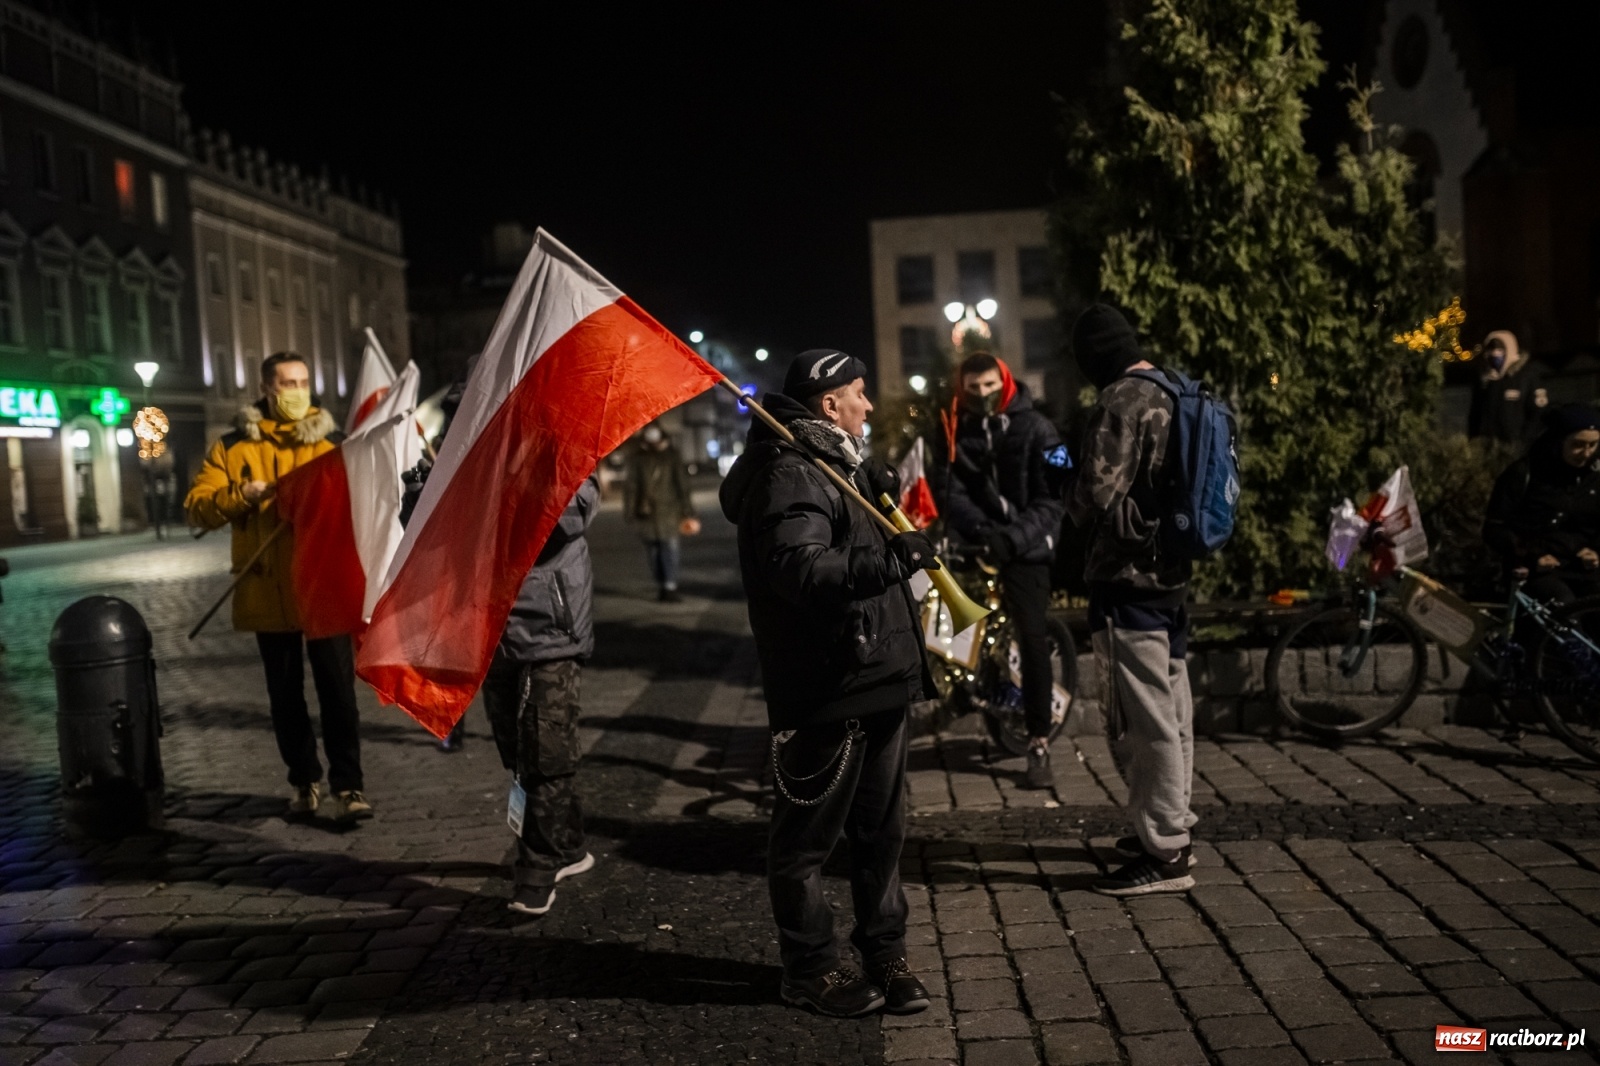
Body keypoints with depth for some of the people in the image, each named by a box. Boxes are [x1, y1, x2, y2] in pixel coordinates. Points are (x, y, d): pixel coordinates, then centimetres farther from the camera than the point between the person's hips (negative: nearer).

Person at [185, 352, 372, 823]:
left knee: (338, 691, -4)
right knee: (286, 695, 13)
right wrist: (241, 494, -15)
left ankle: (347, 787, 2)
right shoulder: (233, 448, 6)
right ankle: (304, 781, 27)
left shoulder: (333, 442, 5)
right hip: (269, 593, 2)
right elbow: (197, 507, 0)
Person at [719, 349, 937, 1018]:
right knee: (807, 837, 5)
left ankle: (884, 953, 32)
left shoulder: (837, 463, 19)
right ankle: (809, 969, 19)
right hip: (824, 692, -10)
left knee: (881, 830, 18)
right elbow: (798, 568, -33)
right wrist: (892, 559, -39)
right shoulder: (789, 473, -17)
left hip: (875, 682, 10)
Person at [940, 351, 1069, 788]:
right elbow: (955, 495, -2)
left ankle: (1039, 742, -2)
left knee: (1032, 639, -7)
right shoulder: (959, 434, 7)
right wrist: (981, 529, -21)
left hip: (1026, 549, -3)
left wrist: (1015, 537, -23)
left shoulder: (1035, 429, -3)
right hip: (980, 547, 3)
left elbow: (1052, 500, -9)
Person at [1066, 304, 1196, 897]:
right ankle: (1168, 826, 31)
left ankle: (1164, 855, 4)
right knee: (1173, 712, 17)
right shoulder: (1175, 394, 11)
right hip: (1173, 574, 10)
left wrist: (1072, 495, 0)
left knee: (1144, 720, -3)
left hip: (1127, 580, -9)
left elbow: (1097, 498, -20)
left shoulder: (1121, 403, -15)